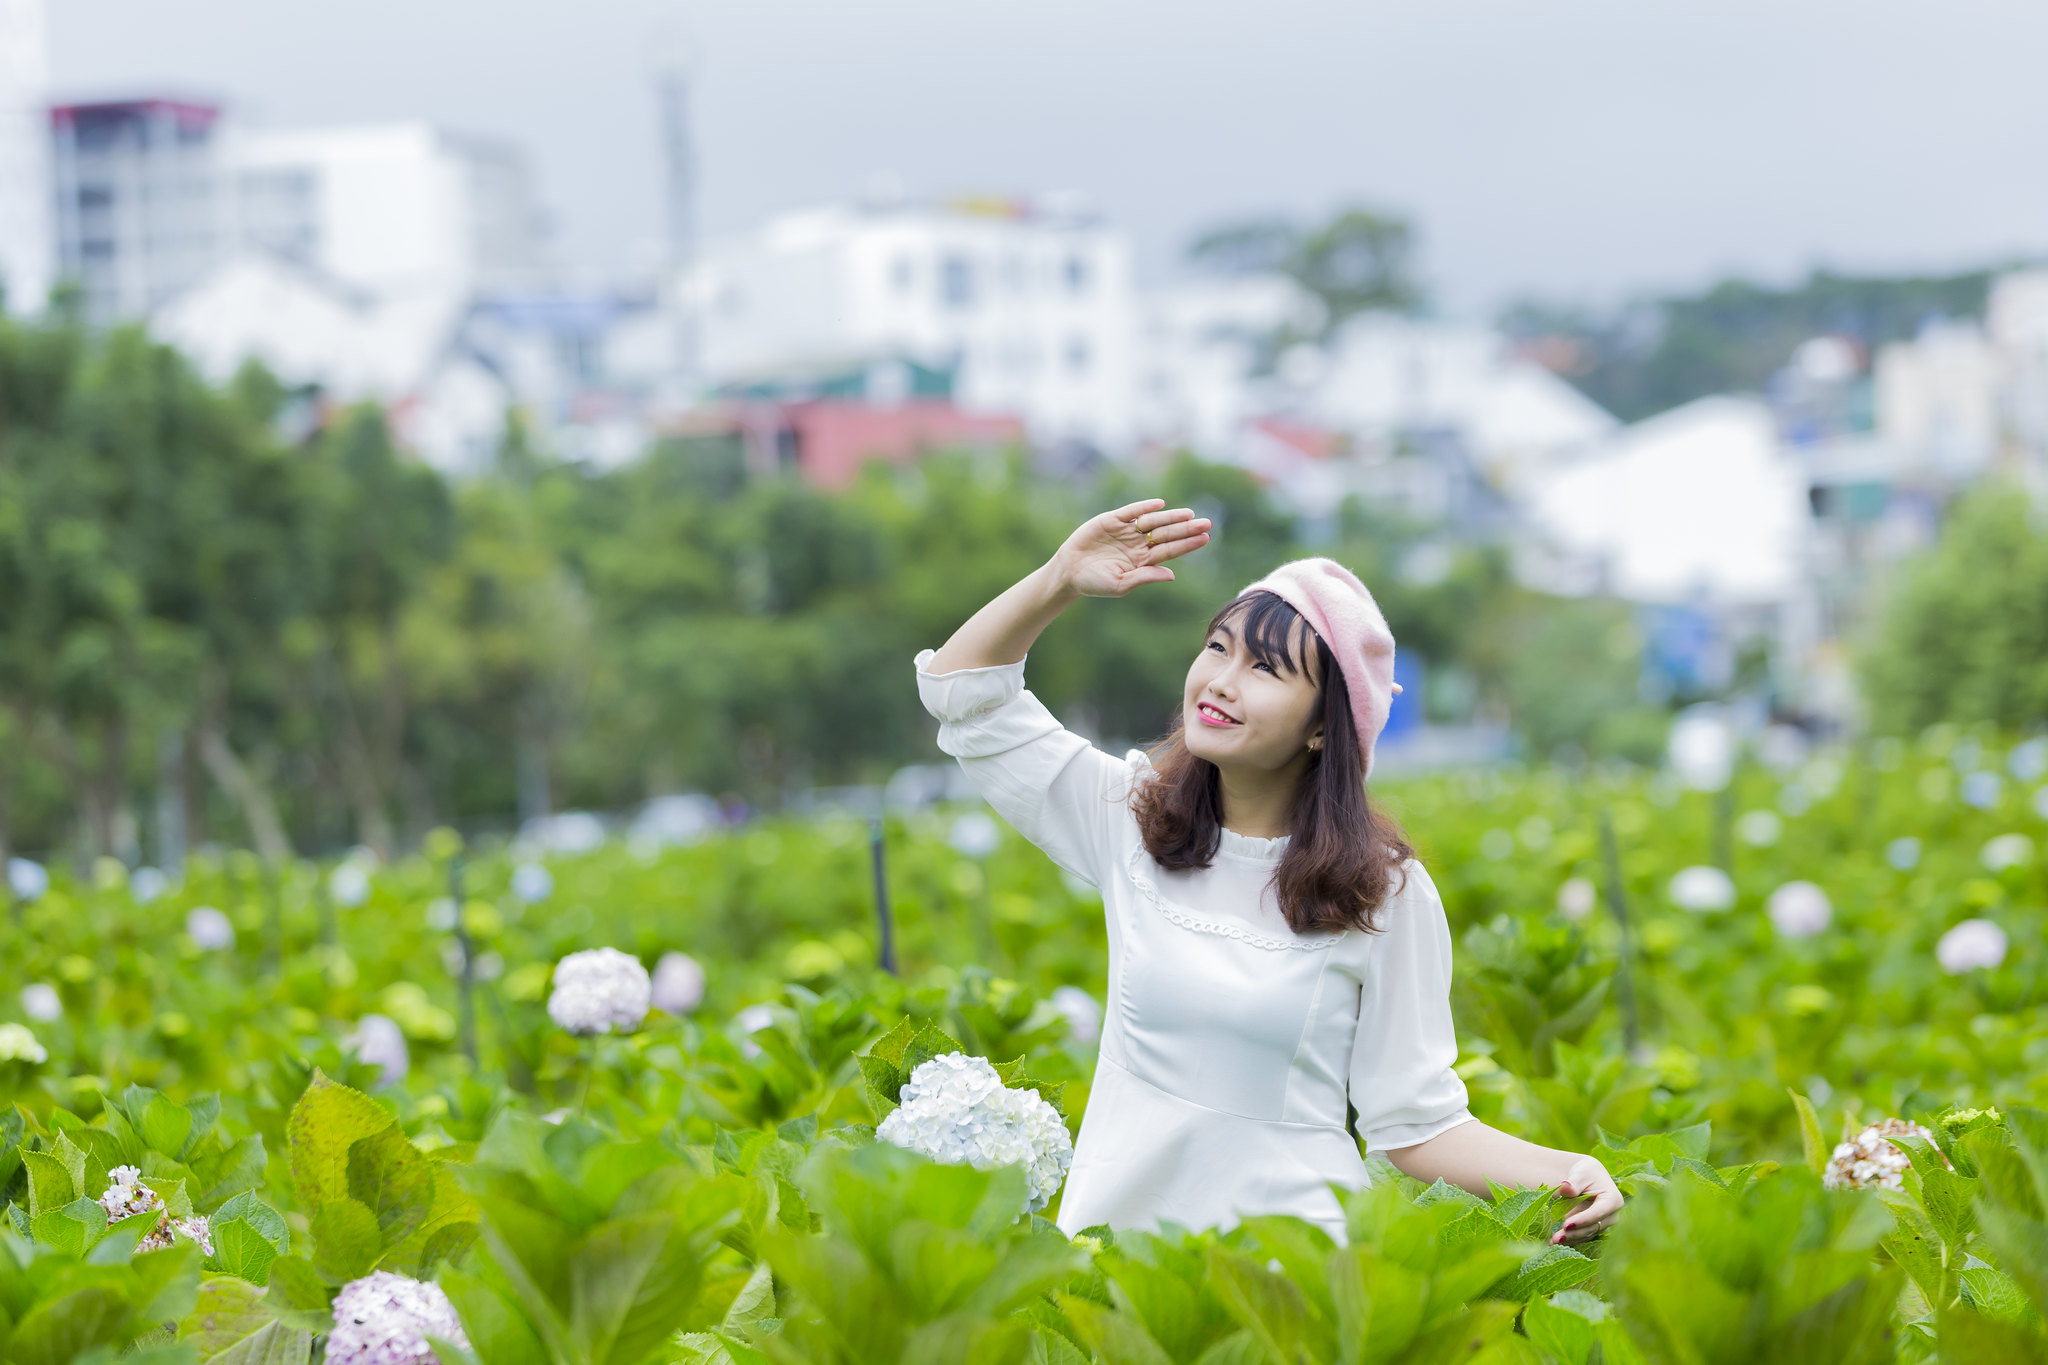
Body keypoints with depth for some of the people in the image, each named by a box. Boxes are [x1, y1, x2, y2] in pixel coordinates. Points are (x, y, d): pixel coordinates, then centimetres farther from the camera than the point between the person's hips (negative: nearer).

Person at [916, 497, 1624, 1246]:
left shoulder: (1383, 892, -1)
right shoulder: (1130, 817, 8)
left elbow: (1415, 1120, 0)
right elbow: (961, 686, 14)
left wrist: (1559, 1171, -16)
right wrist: (1062, 579, 1)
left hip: (1290, 1252, -3)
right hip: (1114, 1223, 3)